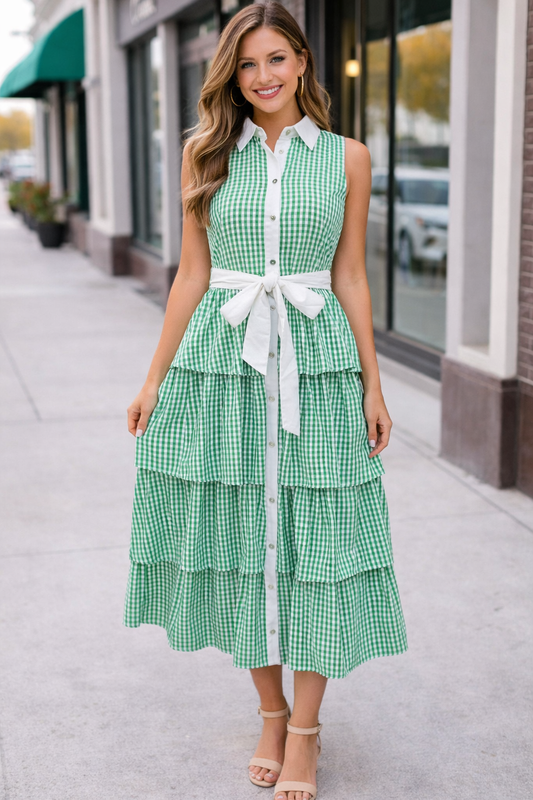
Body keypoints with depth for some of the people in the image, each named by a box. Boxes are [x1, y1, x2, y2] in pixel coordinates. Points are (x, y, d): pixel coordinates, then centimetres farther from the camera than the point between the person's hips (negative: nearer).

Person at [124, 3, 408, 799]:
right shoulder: (207, 152, 5)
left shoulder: (347, 157, 4)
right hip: (222, 360, 1)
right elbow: (192, 273, 7)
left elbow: (351, 276, 6)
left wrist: (373, 387, 4)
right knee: (239, 538, 7)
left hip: (316, 362, -1)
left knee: (316, 545, 1)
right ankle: (270, 711, 26)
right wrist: (155, 379, 6)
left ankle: (306, 729, 16)